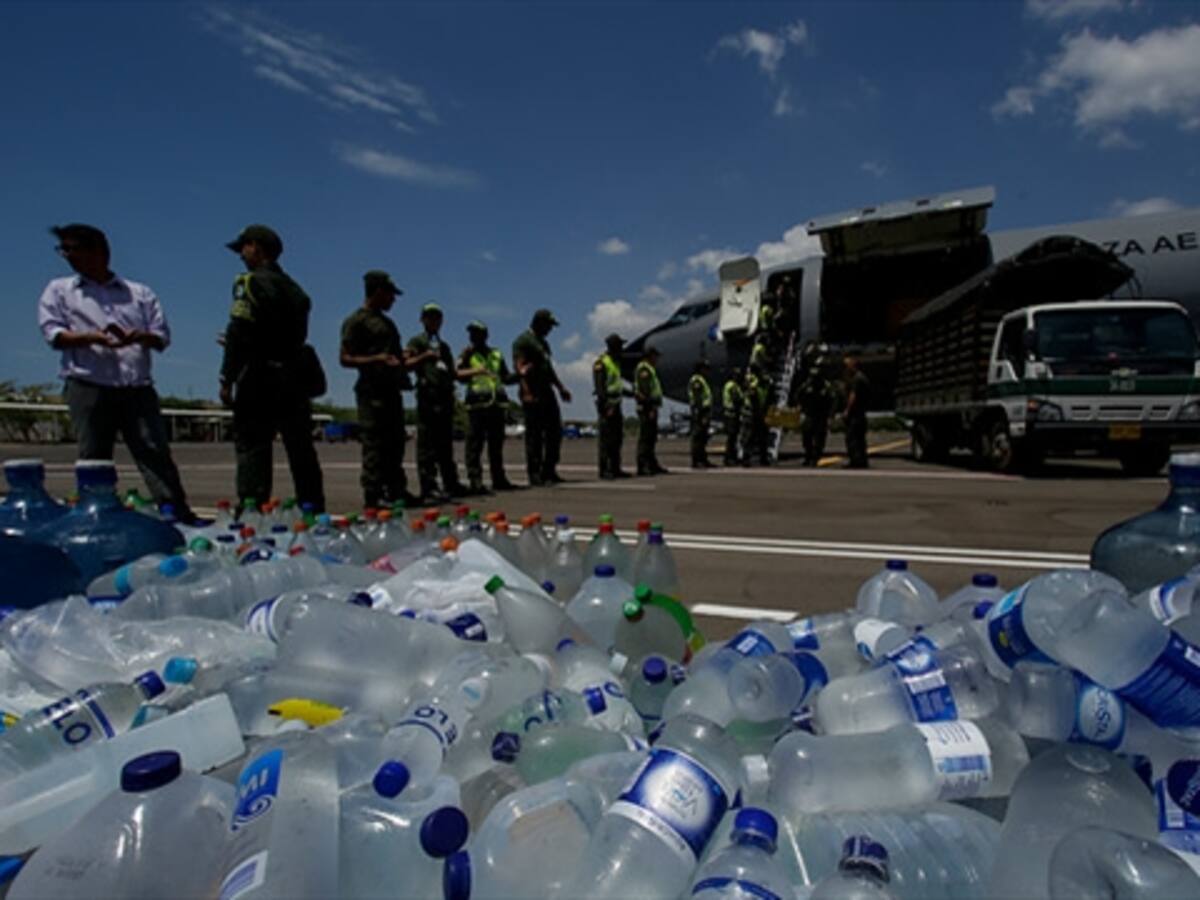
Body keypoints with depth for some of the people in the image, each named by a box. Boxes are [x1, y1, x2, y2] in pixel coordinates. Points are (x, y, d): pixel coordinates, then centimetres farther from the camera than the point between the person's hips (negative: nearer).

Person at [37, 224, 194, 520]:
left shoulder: (139, 293, 17)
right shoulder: (59, 290, 17)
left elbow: (162, 337, 11)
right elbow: (53, 334, 5)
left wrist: (140, 337, -11)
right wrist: (92, 336, -12)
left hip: (138, 388, 0)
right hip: (88, 387, 0)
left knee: (155, 451, -8)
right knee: (93, 459, 2)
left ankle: (179, 514, -11)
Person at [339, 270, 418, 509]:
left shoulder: (386, 321, 22)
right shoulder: (356, 321, -4)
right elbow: (346, 359, -10)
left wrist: (403, 359, 17)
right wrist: (376, 359, -21)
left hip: (391, 389, 9)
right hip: (372, 391, -9)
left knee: (395, 443, 11)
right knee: (373, 444, -8)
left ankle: (396, 491, 18)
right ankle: (373, 495, -4)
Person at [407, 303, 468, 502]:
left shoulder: (444, 346, 27)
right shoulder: (417, 342, 6)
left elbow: (452, 372, 28)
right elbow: (407, 364, -8)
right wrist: (424, 356, -24)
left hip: (445, 398, 7)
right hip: (427, 398, -7)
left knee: (446, 445, 12)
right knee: (427, 446, -9)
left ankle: (451, 484, 18)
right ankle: (429, 488, -10)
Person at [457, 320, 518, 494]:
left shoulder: (497, 355, 18)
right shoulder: (467, 354, 8)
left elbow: (506, 377, 22)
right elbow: (458, 374, -7)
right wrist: (476, 371, -22)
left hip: (497, 403, 4)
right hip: (477, 403, -4)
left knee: (496, 444, 9)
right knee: (475, 444, -7)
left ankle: (499, 479, 17)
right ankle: (475, 480, -5)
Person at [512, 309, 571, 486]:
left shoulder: (543, 342, 22)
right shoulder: (523, 341, -6)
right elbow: (519, 367, -16)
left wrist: (560, 388, 25)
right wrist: (526, 393, -25)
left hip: (547, 393, 9)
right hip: (533, 396, -9)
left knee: (555, 431, 8)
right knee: (534, 435, -5)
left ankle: (549, 471, 15)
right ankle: (535, 474, 0)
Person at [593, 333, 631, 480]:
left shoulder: (615, 362, 18)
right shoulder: (601, 363, -11)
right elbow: (600, 387, -18)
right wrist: (604, 405, -24)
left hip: (615, 405, 10)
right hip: (607, 405, -10)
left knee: (617, 437, 11)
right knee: (606, 439, -7)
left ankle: (615, 468, 17)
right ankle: (604, 470, -3)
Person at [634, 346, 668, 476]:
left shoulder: (649, 370, 22)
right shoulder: (644, 369, -12)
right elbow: (645, 391, -20)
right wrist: (650, 409, -24)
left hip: (651, 408, 11)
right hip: (647, 408, -11)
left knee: (651, 438, 13)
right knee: (645, 438, -10)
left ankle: (653, 466, 19)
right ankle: (642, 466, -9)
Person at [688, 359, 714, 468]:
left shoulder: (702, 380, 22)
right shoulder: (696, 380, -11)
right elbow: (697, 400, -18)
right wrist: (701, 415, -23)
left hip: (705, 413, 10)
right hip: (700, 413, -10)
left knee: (703, 439, 12)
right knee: (698, 438, -9)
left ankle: (703, 460, 17)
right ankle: (696, 462, -9)